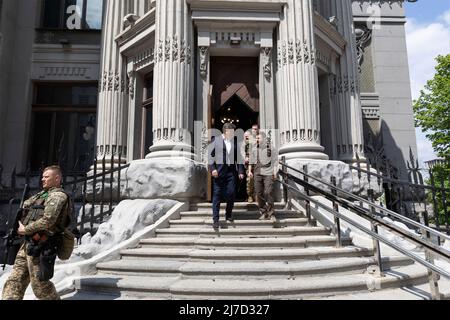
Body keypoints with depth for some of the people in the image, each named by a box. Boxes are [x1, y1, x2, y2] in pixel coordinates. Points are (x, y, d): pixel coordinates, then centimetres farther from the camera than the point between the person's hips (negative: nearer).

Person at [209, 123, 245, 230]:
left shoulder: (235, 141, 11)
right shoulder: (216, 140, 2)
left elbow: (239, 157, 13)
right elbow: (210, 155, 0)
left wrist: (241, 171, 7)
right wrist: (212, 168, -10)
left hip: (231, 171, 3)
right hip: (219, 171, -3)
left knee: (231, 193, 0)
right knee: (217, 195, 0)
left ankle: (229, 215, 22)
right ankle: (215, 219, 7)